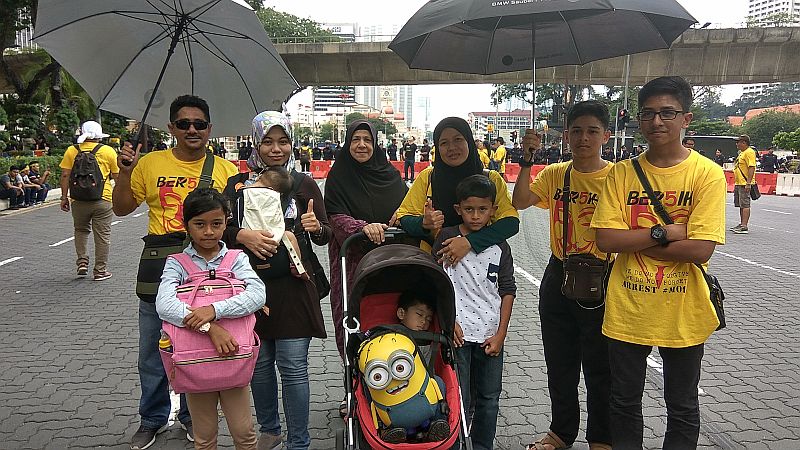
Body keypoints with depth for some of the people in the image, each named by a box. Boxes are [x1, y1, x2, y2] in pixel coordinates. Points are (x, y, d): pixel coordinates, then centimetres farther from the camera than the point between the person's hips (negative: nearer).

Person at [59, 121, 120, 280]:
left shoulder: (72, 150, 4)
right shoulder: (108, 151, 0)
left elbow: (65, 175, 1)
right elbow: (118, 176, 1)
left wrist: (64, 197, 7)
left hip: (79, 200, 2)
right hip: (103, 200, -2)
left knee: (81, 230, 23)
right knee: (102, 235, 6)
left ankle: (82, 261, 12)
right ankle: (100, 270, 10)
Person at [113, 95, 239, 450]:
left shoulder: (225, 169, 4)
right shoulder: (150, 163, 5)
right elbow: (122, 208, 10)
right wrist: (124, 172, -3)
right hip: (158, 268, 1)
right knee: (152, 350, 9)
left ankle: (192, 415, 31)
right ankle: (152, 418, 30)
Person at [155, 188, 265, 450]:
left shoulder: (236, 259, 0)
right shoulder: (177, 263, -2)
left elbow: (258, 294, -17)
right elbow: (164, 305, -19)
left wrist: (215, 310, -30)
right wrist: (210, 328, -29)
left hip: (233, 356, 0)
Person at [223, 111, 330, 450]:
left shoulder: (303, 184, 3)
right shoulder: (237, 184, 5)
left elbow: (325, 236, 4)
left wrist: (316, 227, -18)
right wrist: (242, 235, -16)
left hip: (293, 286, -2)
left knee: (293, 367, 0)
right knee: (259, 363, 14)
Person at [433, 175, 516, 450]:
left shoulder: (500, 247, 3)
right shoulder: (446, 238, -3)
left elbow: (507, 291, 5)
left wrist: (501, 333, 0)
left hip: (490, 334, 3)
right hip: (457, 331, -3)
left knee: (489, 398, 13)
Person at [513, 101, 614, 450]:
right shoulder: (555, 174, 3)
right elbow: (520, 202, -12)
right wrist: (527, 162, -20)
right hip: (558, 276, 4)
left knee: (600, 367, 9)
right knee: (559, 362, 17)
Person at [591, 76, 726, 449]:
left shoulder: (707, 173, -9)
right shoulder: (622, 173, -2)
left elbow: (700, 250, -18)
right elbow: (605, 239, -10)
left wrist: (632, 241, -14)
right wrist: (664, 233, -17)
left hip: (683, 313, -2)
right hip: (627, 310, 2)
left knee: (682, 410, 18)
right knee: (624, 403, 18)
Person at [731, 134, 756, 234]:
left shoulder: (749, 152, -13)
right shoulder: (742, 153, 19)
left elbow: (752, 167, -21)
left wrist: (748, 183, -27)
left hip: (744, 184, -11)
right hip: (738, 183, 11)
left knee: (745, 205, -10)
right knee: (740, 205, 15)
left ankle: (744, 226, -11)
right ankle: (741, 224, 22)